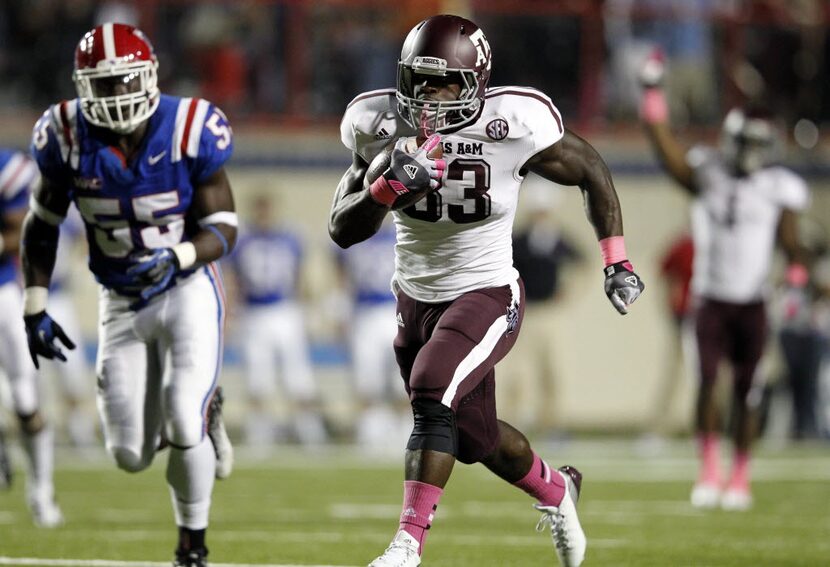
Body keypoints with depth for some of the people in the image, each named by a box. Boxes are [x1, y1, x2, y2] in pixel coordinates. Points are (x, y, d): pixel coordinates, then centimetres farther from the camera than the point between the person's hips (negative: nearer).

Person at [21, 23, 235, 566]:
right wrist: (36, 308, -1)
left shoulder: (190, 131, -17)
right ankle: (202, 414, 34)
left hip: (189, 291, -3)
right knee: (131, 455, 0)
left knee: (184, 425, -18)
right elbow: (42, 225, 4)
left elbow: (223, 228, -12)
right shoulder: (69, 138, -10)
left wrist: (176, 259, -31)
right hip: (121, 304, 3)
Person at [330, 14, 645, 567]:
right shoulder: (383, 128, -12)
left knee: (433, 397, -28)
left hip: (486, 294, -5)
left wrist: (616, 262, -4)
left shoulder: (515, 125, -20)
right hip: (416, 297, 5)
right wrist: (386, 187, -30)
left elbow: (591, 170, -3)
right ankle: (556, 491, 46)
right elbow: (343, 229, -11)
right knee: (477, 437, 16)